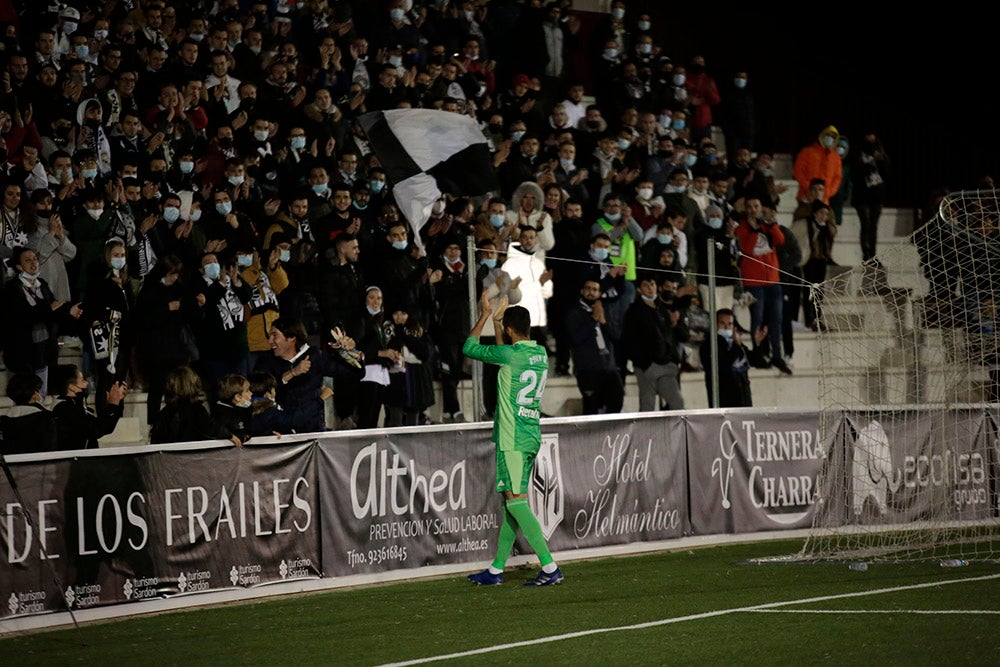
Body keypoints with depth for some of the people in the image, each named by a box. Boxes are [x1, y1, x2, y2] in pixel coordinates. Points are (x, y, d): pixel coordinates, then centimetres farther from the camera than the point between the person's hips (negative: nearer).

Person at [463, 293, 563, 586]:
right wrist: (496, 319, 38)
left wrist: (485, 316, 12)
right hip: (532, 436, 8)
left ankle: (550, 567, -15)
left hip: (512, 439, -8)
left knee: (516, 500, -9)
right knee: (511, 501, 13)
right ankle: (496, 570, 19)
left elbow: (469, 348, 0)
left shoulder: (509, 353, -14)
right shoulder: (540, 353, 9)